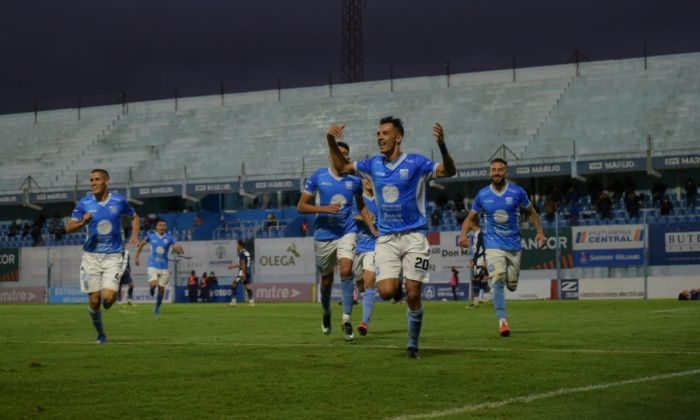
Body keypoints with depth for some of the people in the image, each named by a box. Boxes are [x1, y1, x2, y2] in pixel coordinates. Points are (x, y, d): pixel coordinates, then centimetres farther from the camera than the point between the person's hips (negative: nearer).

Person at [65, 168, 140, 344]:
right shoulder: (84, 203, -2)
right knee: (94, 301, -1)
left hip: (113, 257, -1)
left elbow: (135, 217, 15)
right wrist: (83, 222, -22)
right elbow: (69, 227, -2)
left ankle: (116, 291, 22)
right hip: (91, 256, 1)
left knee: (108, 298, -17)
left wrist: (134, 234, -2)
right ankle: (100, 333, 22)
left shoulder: (119, 201, -1)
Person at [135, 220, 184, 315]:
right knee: (153, 284, -22)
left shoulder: (169, 237, -3)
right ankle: (152, 289, 16)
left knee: (161, 288, 4)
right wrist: (137, 256, 16)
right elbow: (142, 244, 14)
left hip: (164, 267, 1)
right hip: (153, 265, -1)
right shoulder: (151, 235, -2)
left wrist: (178, 248, -34)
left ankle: (157, 307, 26)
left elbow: (176, 248, -10)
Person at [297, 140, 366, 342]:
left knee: (346, 270, -23)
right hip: (323, 235, 0)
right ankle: (326, 313, 40)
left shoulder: (355, 180, 4)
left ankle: (347, 319, -19)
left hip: (347, 233, 0)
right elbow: (301, 206, -1)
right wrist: (324, 208, -17)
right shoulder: (318, 177, -2)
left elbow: (361, 206, 19)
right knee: (326, 280, 12)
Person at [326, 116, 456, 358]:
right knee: (386, 291, -16)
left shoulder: (415, 163, -7)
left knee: (413, 295, -4)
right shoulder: (374, 165, 8)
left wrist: (442, 146, -36)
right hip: (386, 238, 3)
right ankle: (398, 284, 21)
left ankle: (413, 344, 15)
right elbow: (342, 167, 19)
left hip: (414, 237, -3)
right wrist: (331, 142, 5)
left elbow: (449, 171, -19)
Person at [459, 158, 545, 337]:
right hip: (494, 245, -1)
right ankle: (502, 320, -20)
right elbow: (471, 218, 9)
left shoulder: (517, 192, -2)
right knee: (498, 282, -19)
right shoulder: (482, 195, 0)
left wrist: (539, 231, -3)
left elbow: (531, 213, 10)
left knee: (512, 285, 7)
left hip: (514, 245, 1)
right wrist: (463, 234, -10)